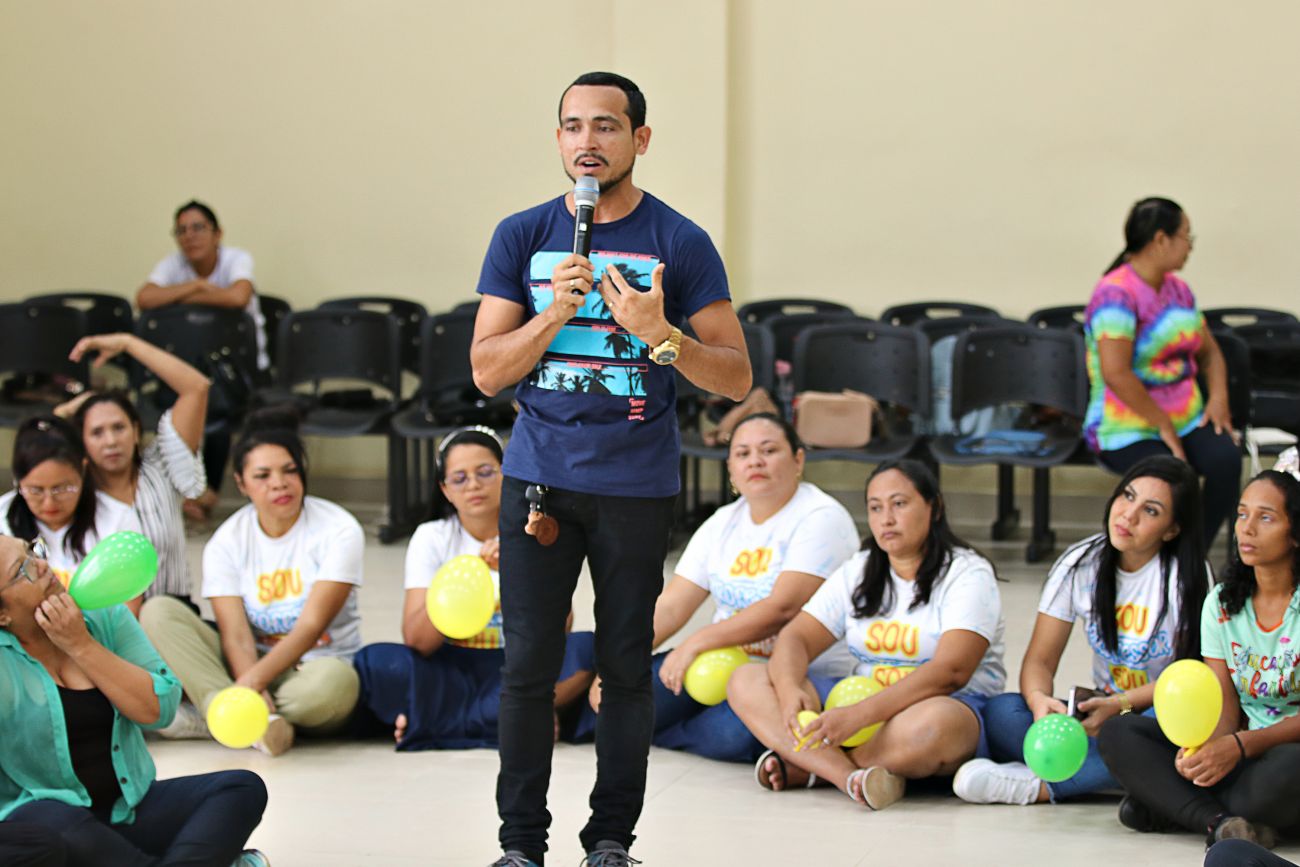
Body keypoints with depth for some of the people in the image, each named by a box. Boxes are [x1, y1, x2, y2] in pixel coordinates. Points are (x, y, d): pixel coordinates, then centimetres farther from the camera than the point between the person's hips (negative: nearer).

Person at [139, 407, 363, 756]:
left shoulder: (338, 530, -9)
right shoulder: (226, 542, -1)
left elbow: (311, 626, -17)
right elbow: (236, 636, -12)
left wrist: (254, 681, -31)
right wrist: (255, 696, -32)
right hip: (251, 665, 3)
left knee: (333, 682, -41)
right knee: (158, 612, -18)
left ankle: (203, 718, -22)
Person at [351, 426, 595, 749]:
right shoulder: (432, 538, 1)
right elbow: (416, 640, -12)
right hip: (453, 671, 0)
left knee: (586, 648, -30)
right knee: (378, 662, -28)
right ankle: (517, 720, -22)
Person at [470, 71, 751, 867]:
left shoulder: (681, 244, 0)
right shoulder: (523, 237, 6)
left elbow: (736, 378, -2)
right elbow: (487, 371, 1)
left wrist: (660, 333, -19)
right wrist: (556, 311, -15)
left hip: (638, 486, -1)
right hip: (539, 479, 1)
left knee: (627, 666, 3)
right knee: (529, 664, -1)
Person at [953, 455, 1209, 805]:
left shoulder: (1188, 574, -9)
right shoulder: (1081, 563, 0)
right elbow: (1040, 660, -2)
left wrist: (1120, 704, -28)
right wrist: (1039, 698, -27)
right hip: (1104, 711, 4)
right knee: (1001, 713, -21)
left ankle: (1036, 785, -37)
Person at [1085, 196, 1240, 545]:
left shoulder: (1177, 289, 13)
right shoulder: (1117, 293, -15)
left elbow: (1209, 352, 23)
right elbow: (1115, 372, -24)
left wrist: (1218, 396, 2)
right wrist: (1163, 425, -18)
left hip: (1187, 419, 7)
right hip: (1127, 430, -7)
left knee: (1226, 458, -24)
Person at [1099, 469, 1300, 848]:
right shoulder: (1221, 603, 8)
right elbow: (1227, 710, 2)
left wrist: (1240, 745, -29)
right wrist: (1205, 745, -22)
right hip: (1242, 751, 6)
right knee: (1117, 732, -11)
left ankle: (1166, 806, -20)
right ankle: (1220, 821, -29)